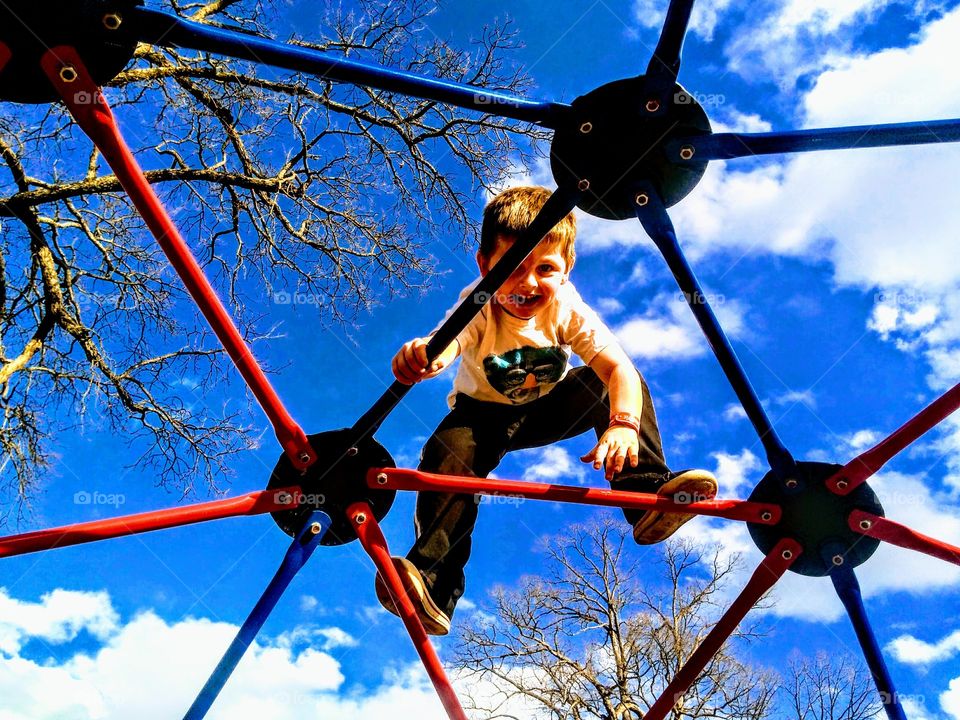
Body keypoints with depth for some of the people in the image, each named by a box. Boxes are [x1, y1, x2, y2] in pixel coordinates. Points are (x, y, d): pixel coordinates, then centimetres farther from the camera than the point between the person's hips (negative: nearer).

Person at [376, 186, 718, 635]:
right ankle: (432, 583, -31)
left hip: (549, 407, 2)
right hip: (484, 413, -2)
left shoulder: (568, 310, -24)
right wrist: (420, 355, -78)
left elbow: (618, 367, -34)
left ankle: (648, 495, -22)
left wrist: (622, 425, -54)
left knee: (617, 382, -20)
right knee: (448, 451, -32)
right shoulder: (478, 310, -30)